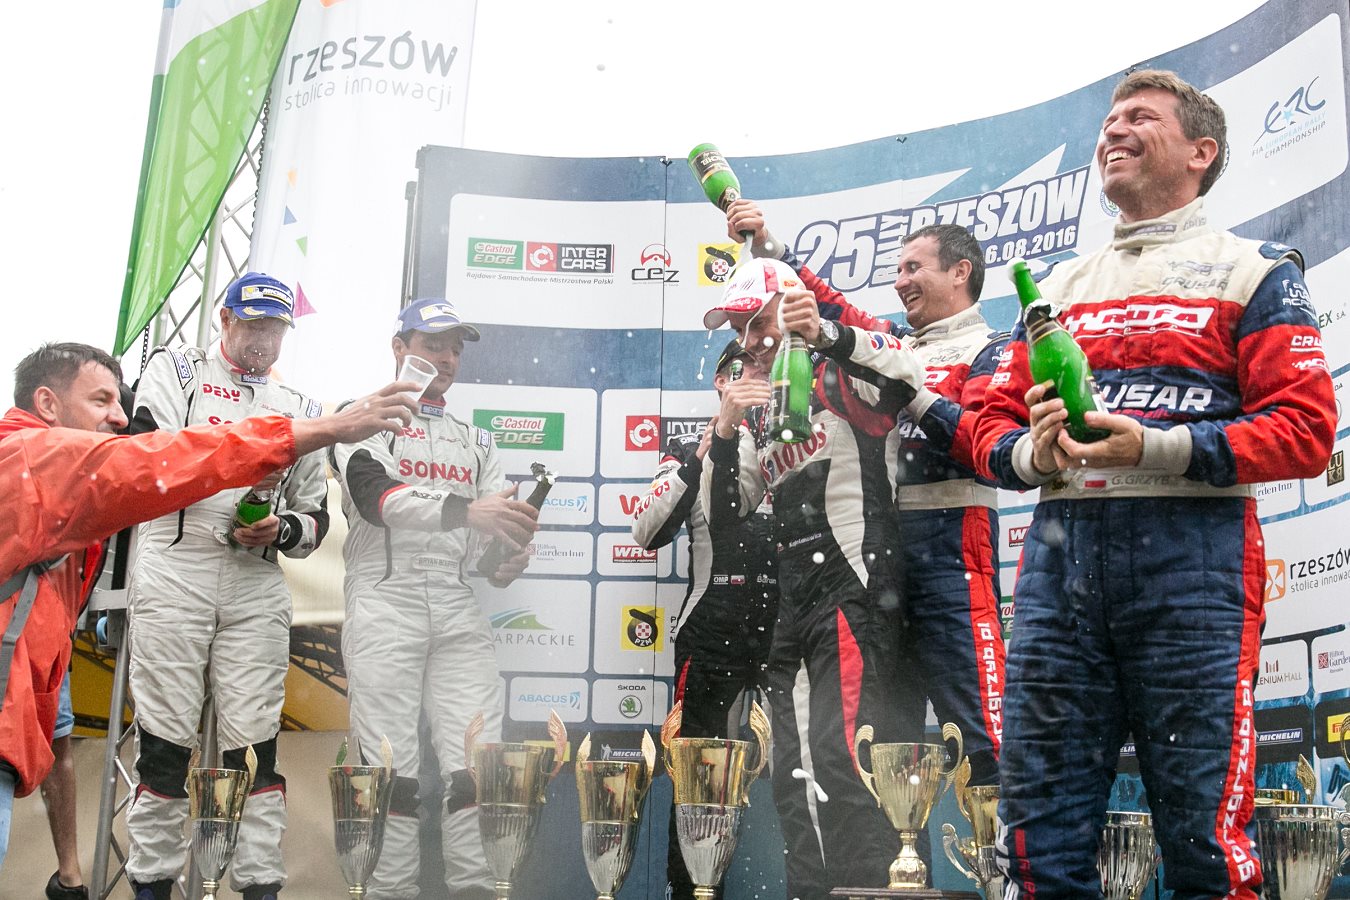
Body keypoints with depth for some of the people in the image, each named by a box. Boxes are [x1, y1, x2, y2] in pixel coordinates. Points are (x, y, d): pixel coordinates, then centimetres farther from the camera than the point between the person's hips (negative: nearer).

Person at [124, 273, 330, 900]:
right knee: (165, 736, -2)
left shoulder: (296, 407, 19)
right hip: (175, 571, -2)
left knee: (254, 741, 0)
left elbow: (315, 516, 17)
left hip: (256, 587, 3)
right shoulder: (174, 370, 11)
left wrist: (281, 531, -6)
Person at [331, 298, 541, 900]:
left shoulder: (476, 442, 22)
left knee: (478, 763, -4)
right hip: (384, 604, -4)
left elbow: (494, 534, 14)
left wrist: (507, 563, -11)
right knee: (393, 768, -5)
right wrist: (465, 510, -28)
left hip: (458, 612, 4)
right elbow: (374, 495, -13)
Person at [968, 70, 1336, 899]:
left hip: (1191, 552, -4)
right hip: (1061, 550, 4)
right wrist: (1033, 453, -4)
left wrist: (1155, 448, -14)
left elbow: (1305, 430, -2)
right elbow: (993, 425, 19)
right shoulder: (1060, 286, 24)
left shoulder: (1252, 271, 10)